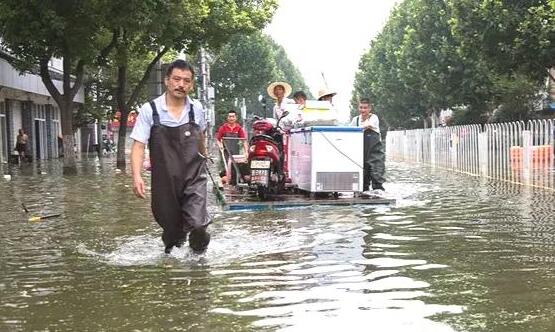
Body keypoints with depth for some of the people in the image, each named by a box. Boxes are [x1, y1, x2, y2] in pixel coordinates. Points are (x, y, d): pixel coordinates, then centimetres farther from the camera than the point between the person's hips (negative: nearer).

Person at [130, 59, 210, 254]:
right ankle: (172, 252, 45)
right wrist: (136, 176, -24)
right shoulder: (149, 110, -9)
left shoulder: (196, 109, -1)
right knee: (170, 224, 13)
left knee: (197, 223, -14)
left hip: (194, 176, 1)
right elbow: (138, 145, -11)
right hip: (164, 179, 0)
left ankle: (199, 253, 18)